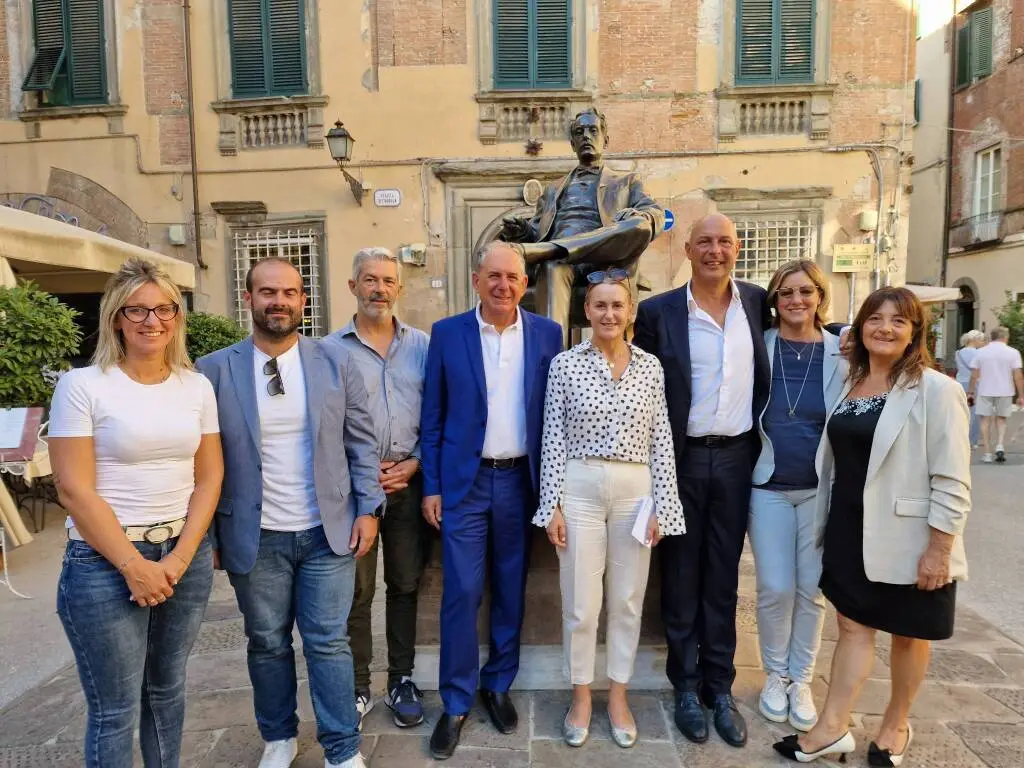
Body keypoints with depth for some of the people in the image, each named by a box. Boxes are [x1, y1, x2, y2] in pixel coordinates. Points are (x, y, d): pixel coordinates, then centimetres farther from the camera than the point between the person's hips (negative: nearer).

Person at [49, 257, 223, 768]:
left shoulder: (196, 386, 3)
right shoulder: (82, 386, -8)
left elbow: (209, 478, 3)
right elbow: (74, 490, -11)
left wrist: (179, 558, -6)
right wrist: (133, 565, -12)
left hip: (186, 556, 4)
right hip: (105, 562, -3)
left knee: (167, 688, 19)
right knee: (116, 710, 9)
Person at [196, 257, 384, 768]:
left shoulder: (335, 362, -1)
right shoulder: (214, 371, -4)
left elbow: (361, 441, 1)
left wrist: (369, 509, -4)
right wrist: (208, 537, 0)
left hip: (328, 532, 0)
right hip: (255, 538, 1)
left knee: (328, 643, 9)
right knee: (267, 644, 17)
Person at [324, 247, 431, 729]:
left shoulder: (422, 345, 5)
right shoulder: (330, 349, 0)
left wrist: (415, 462, -6)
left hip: (410, 483, 2)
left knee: (406, 585, 12)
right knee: (355, 592, 9)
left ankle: (402, 680, 29)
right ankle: (357, 688, 26)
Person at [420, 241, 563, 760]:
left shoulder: (547, 334, 1)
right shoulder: (446, 333, -2)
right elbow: (432, 418, 0)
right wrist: (432, 486, -3)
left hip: (521, 480, 2)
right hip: (464, 481, -1)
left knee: (511, 591, 14)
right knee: (461, 593, 1)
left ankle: (498, 685, 34)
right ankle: (456, 703, 21)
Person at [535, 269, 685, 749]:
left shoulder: (651, 367, 3)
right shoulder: (565, 364, -2)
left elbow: (661, 440, 3)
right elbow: (553, 438, -3)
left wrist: (661, 506, -1)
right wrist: (552, 503, -6)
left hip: (635, 491, 2)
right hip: (580, 489, -1)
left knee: (627, 600, 14)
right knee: (580, 602, 7)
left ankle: (618, 696, 34)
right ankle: (581, 696, 30)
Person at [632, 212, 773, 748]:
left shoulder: (757, 302, 3)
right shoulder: (658, 312, -6)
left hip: (736, 456, 2)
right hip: (681, 458, -2)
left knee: (723, 576, 13)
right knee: (681, 576, 10)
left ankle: (720, 687, 29)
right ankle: (686, 685, 27)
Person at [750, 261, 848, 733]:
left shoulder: (842, 354, -1)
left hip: (822, 488, 1)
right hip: (768, 487, -1)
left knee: (811, 589, 9)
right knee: (775, 588, 3)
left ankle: (801, 680, 30)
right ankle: (775, 675, 27)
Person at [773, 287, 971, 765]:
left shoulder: (936, 390, -11)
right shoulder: (851, 385, 6)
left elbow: (951, 482, -14)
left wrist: (939, 549, -16)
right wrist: (827, 525, 13)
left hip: (906, 539, -5)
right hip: (850, 531, 5)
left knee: (907, 634, 14)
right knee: (853, 626, 12)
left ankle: (896, 726, 35)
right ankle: (832, 729, 21)